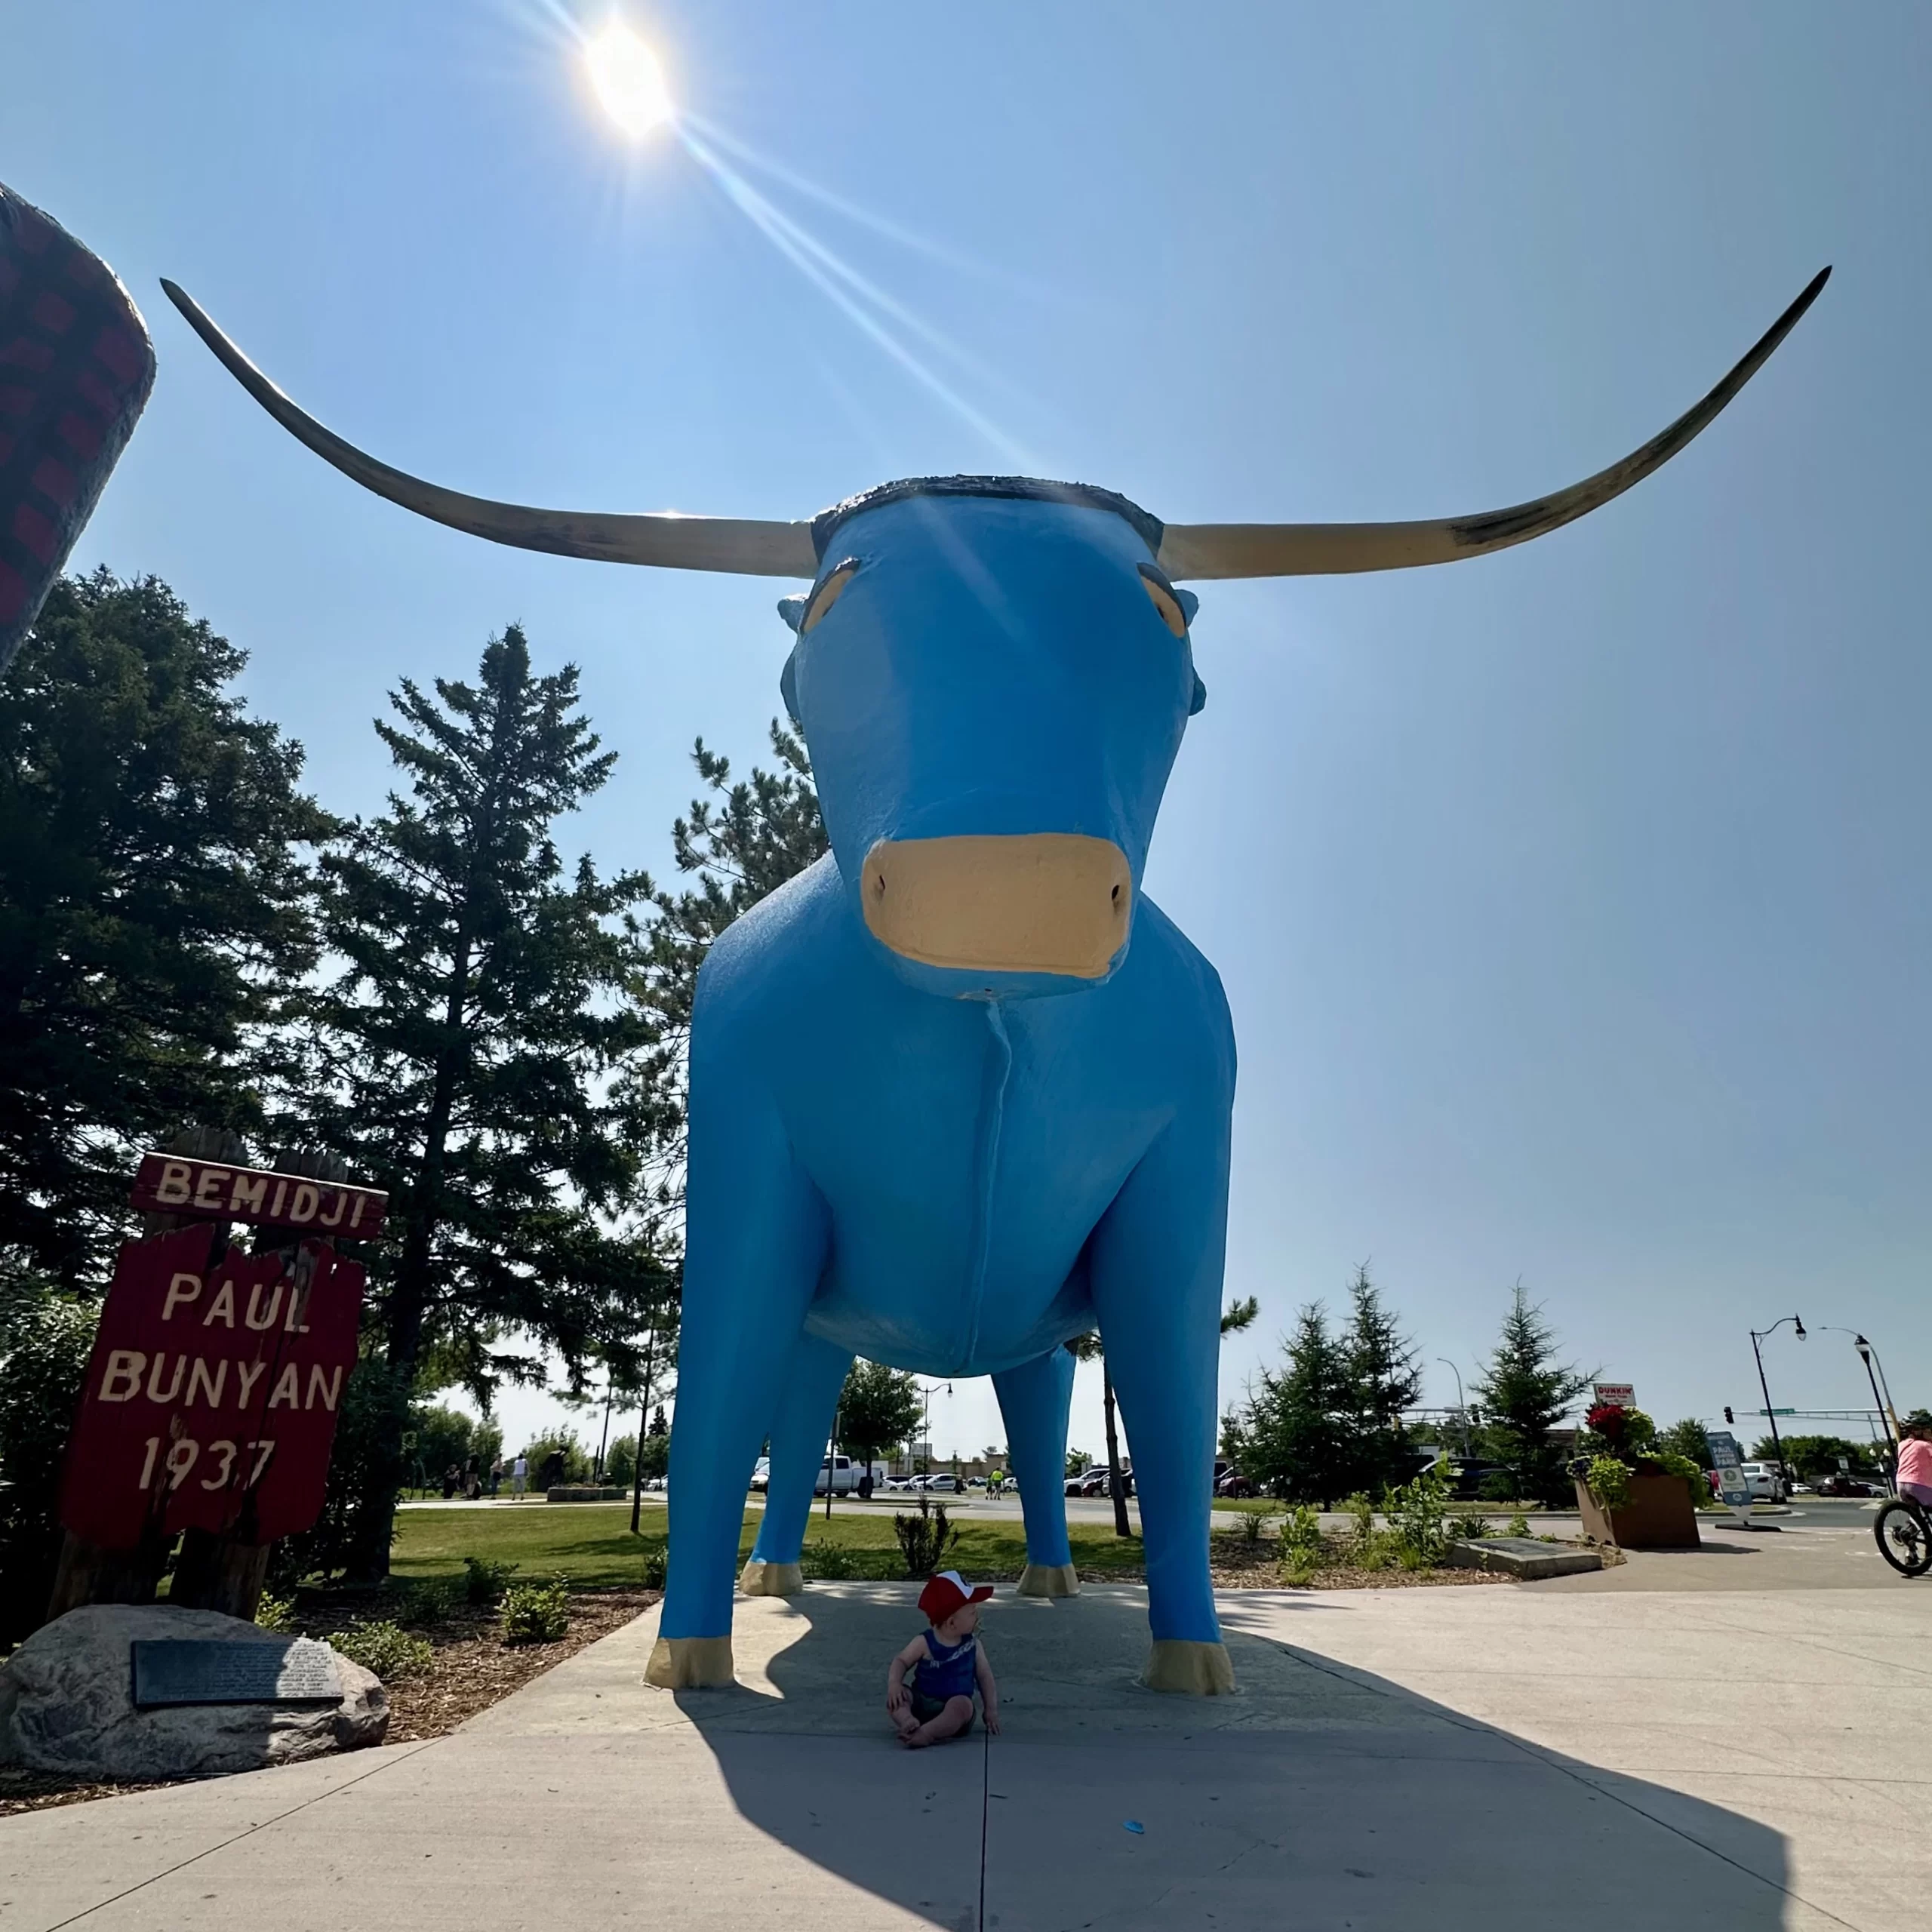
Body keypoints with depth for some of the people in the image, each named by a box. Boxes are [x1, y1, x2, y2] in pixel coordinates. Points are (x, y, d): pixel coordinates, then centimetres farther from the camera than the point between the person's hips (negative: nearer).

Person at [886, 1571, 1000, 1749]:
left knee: (962, 1705, -34)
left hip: (955, 1706, 0)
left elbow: (984, 1676, 9)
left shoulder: (973, 1645, 2)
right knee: (895, 1696, -24)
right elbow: (901, 1661, 0)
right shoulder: (924, 1642, -5)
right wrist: (894, 1683, -20)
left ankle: (926, 1732, -51)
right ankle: (909, 1723, -52)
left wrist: (991, 1710, 1)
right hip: (922, 1703, 0)